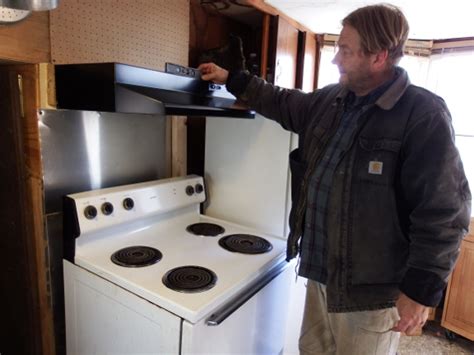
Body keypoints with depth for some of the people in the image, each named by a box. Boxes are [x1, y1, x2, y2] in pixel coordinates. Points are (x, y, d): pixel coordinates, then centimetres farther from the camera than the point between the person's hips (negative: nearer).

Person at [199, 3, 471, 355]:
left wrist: (422, 290, -16)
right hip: (320, 269, 7)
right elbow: (283, 103, 22)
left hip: (371, 286, -6)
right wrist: (231, 79, 22)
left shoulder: (424, 115, -16)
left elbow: (443, 212, -18)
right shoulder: (329, 100, 5)